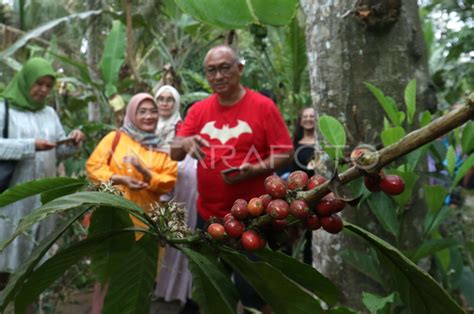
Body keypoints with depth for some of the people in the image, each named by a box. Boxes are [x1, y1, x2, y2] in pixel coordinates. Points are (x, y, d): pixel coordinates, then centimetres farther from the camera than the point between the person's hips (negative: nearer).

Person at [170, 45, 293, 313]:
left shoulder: (263, 106, -7)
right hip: (207, 215, 4)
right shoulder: (198, 110, 5)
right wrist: (185, 143, -21)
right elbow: (175, 154, 2)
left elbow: (285, 154, -7)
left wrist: (254, 169, -24)